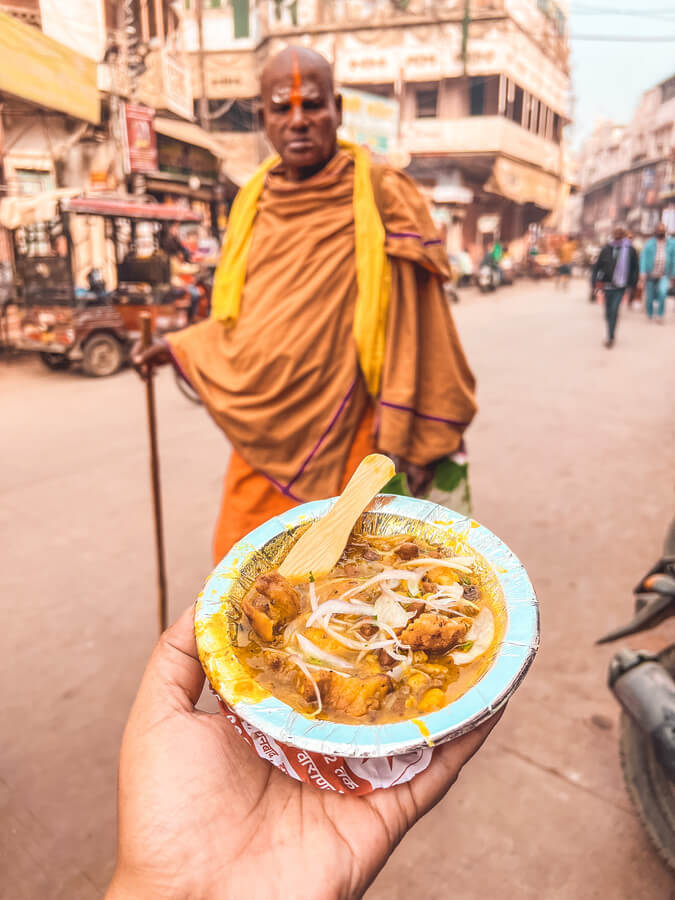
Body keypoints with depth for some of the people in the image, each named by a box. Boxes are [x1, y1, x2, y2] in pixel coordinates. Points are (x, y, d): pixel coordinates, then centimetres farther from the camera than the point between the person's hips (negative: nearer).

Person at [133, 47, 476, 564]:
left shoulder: (380, 199, -9)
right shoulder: (256, 201, 7)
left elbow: (410, 326, -10)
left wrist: (405, 440, -10)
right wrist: (179, 347, 19)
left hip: (338, 431, -5)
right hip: (263, 432, 5)